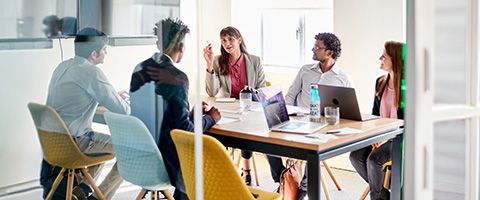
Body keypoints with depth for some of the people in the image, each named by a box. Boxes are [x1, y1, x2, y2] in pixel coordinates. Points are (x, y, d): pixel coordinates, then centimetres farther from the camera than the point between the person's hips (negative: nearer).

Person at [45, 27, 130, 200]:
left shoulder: (63, 66, 10)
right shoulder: (91, 72, -16)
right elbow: (121, 110, -15)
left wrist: (114, 96, 24)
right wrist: (128, 106, 9)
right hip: (73, 143, -9)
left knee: (106, 142, 30)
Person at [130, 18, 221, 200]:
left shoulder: (139, 69, 2)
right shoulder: (177, 78, -20)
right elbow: (184, 130, -20)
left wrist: (190, 114, 12)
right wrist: (210, 118, -3)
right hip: (165, 161, -7)